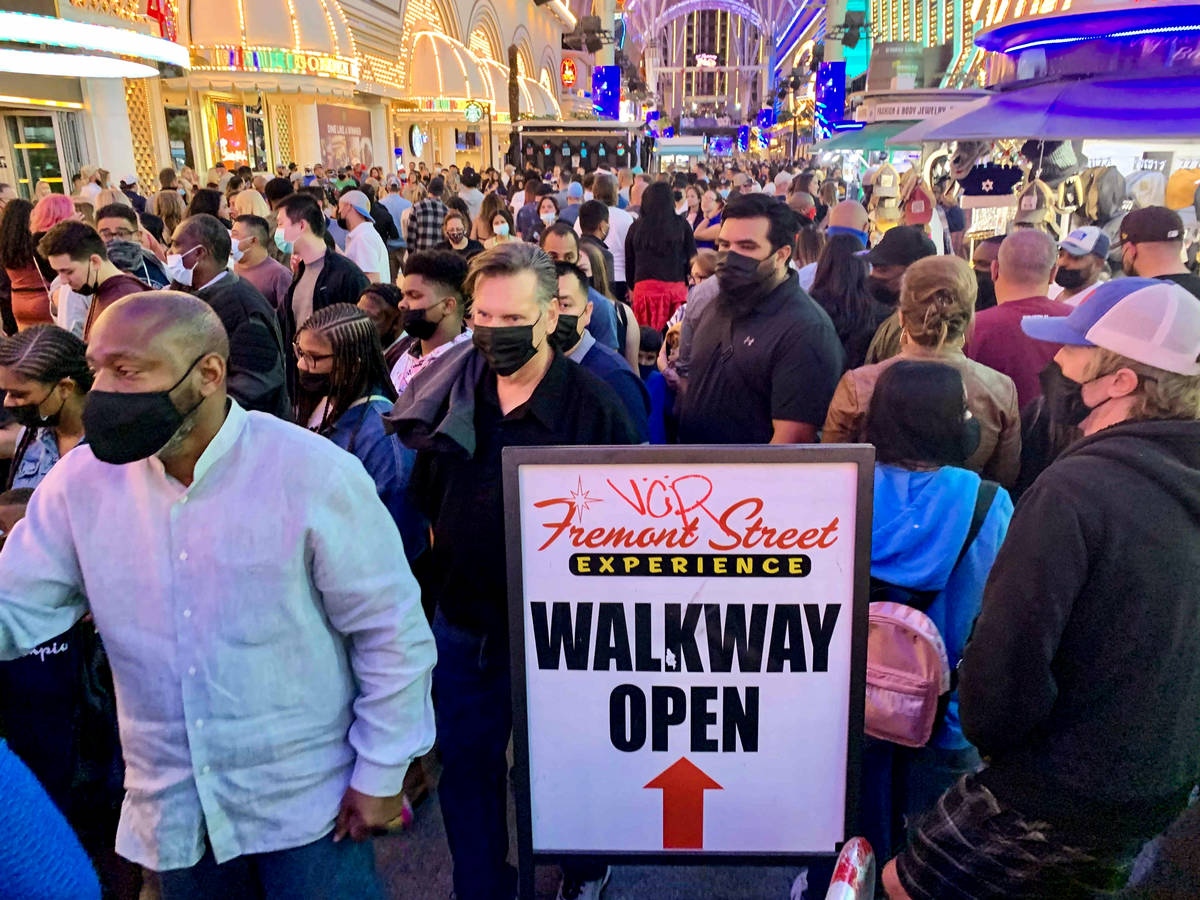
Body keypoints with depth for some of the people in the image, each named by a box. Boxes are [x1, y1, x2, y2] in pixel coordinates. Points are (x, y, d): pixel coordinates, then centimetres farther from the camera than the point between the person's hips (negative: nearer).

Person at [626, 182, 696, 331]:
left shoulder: (636, 227, 4)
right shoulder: (682, 226, 2)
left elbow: (629, 262, 12)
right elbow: (692, 258, 6)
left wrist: (632, 286, 25)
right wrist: (688, 282, 19)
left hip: (644, 287, 1)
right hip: (676, 287, 0)